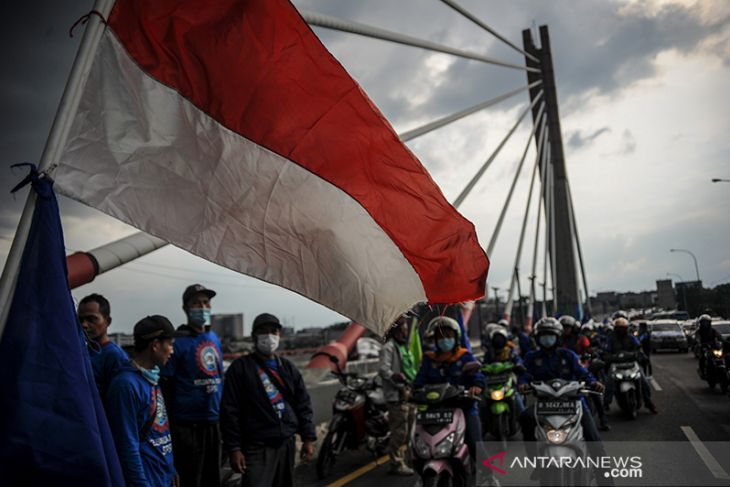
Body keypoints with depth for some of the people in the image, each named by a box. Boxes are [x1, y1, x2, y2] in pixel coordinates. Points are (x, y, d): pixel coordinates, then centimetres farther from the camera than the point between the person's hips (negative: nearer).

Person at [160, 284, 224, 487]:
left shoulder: (214, 339, 10)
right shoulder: (178, 342, -10)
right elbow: (165, 386, -12)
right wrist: (169, 425, -13)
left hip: (213, 422, 6)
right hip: (187, 425, -6)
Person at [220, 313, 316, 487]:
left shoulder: (288, 367, 12)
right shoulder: (240, 368, -4)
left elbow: (303, 405, 12)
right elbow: (230, 411, -7)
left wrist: (308, 438, 6)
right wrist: (233, 448, -11)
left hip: (287, 445, 5)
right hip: (257, 448, -5)